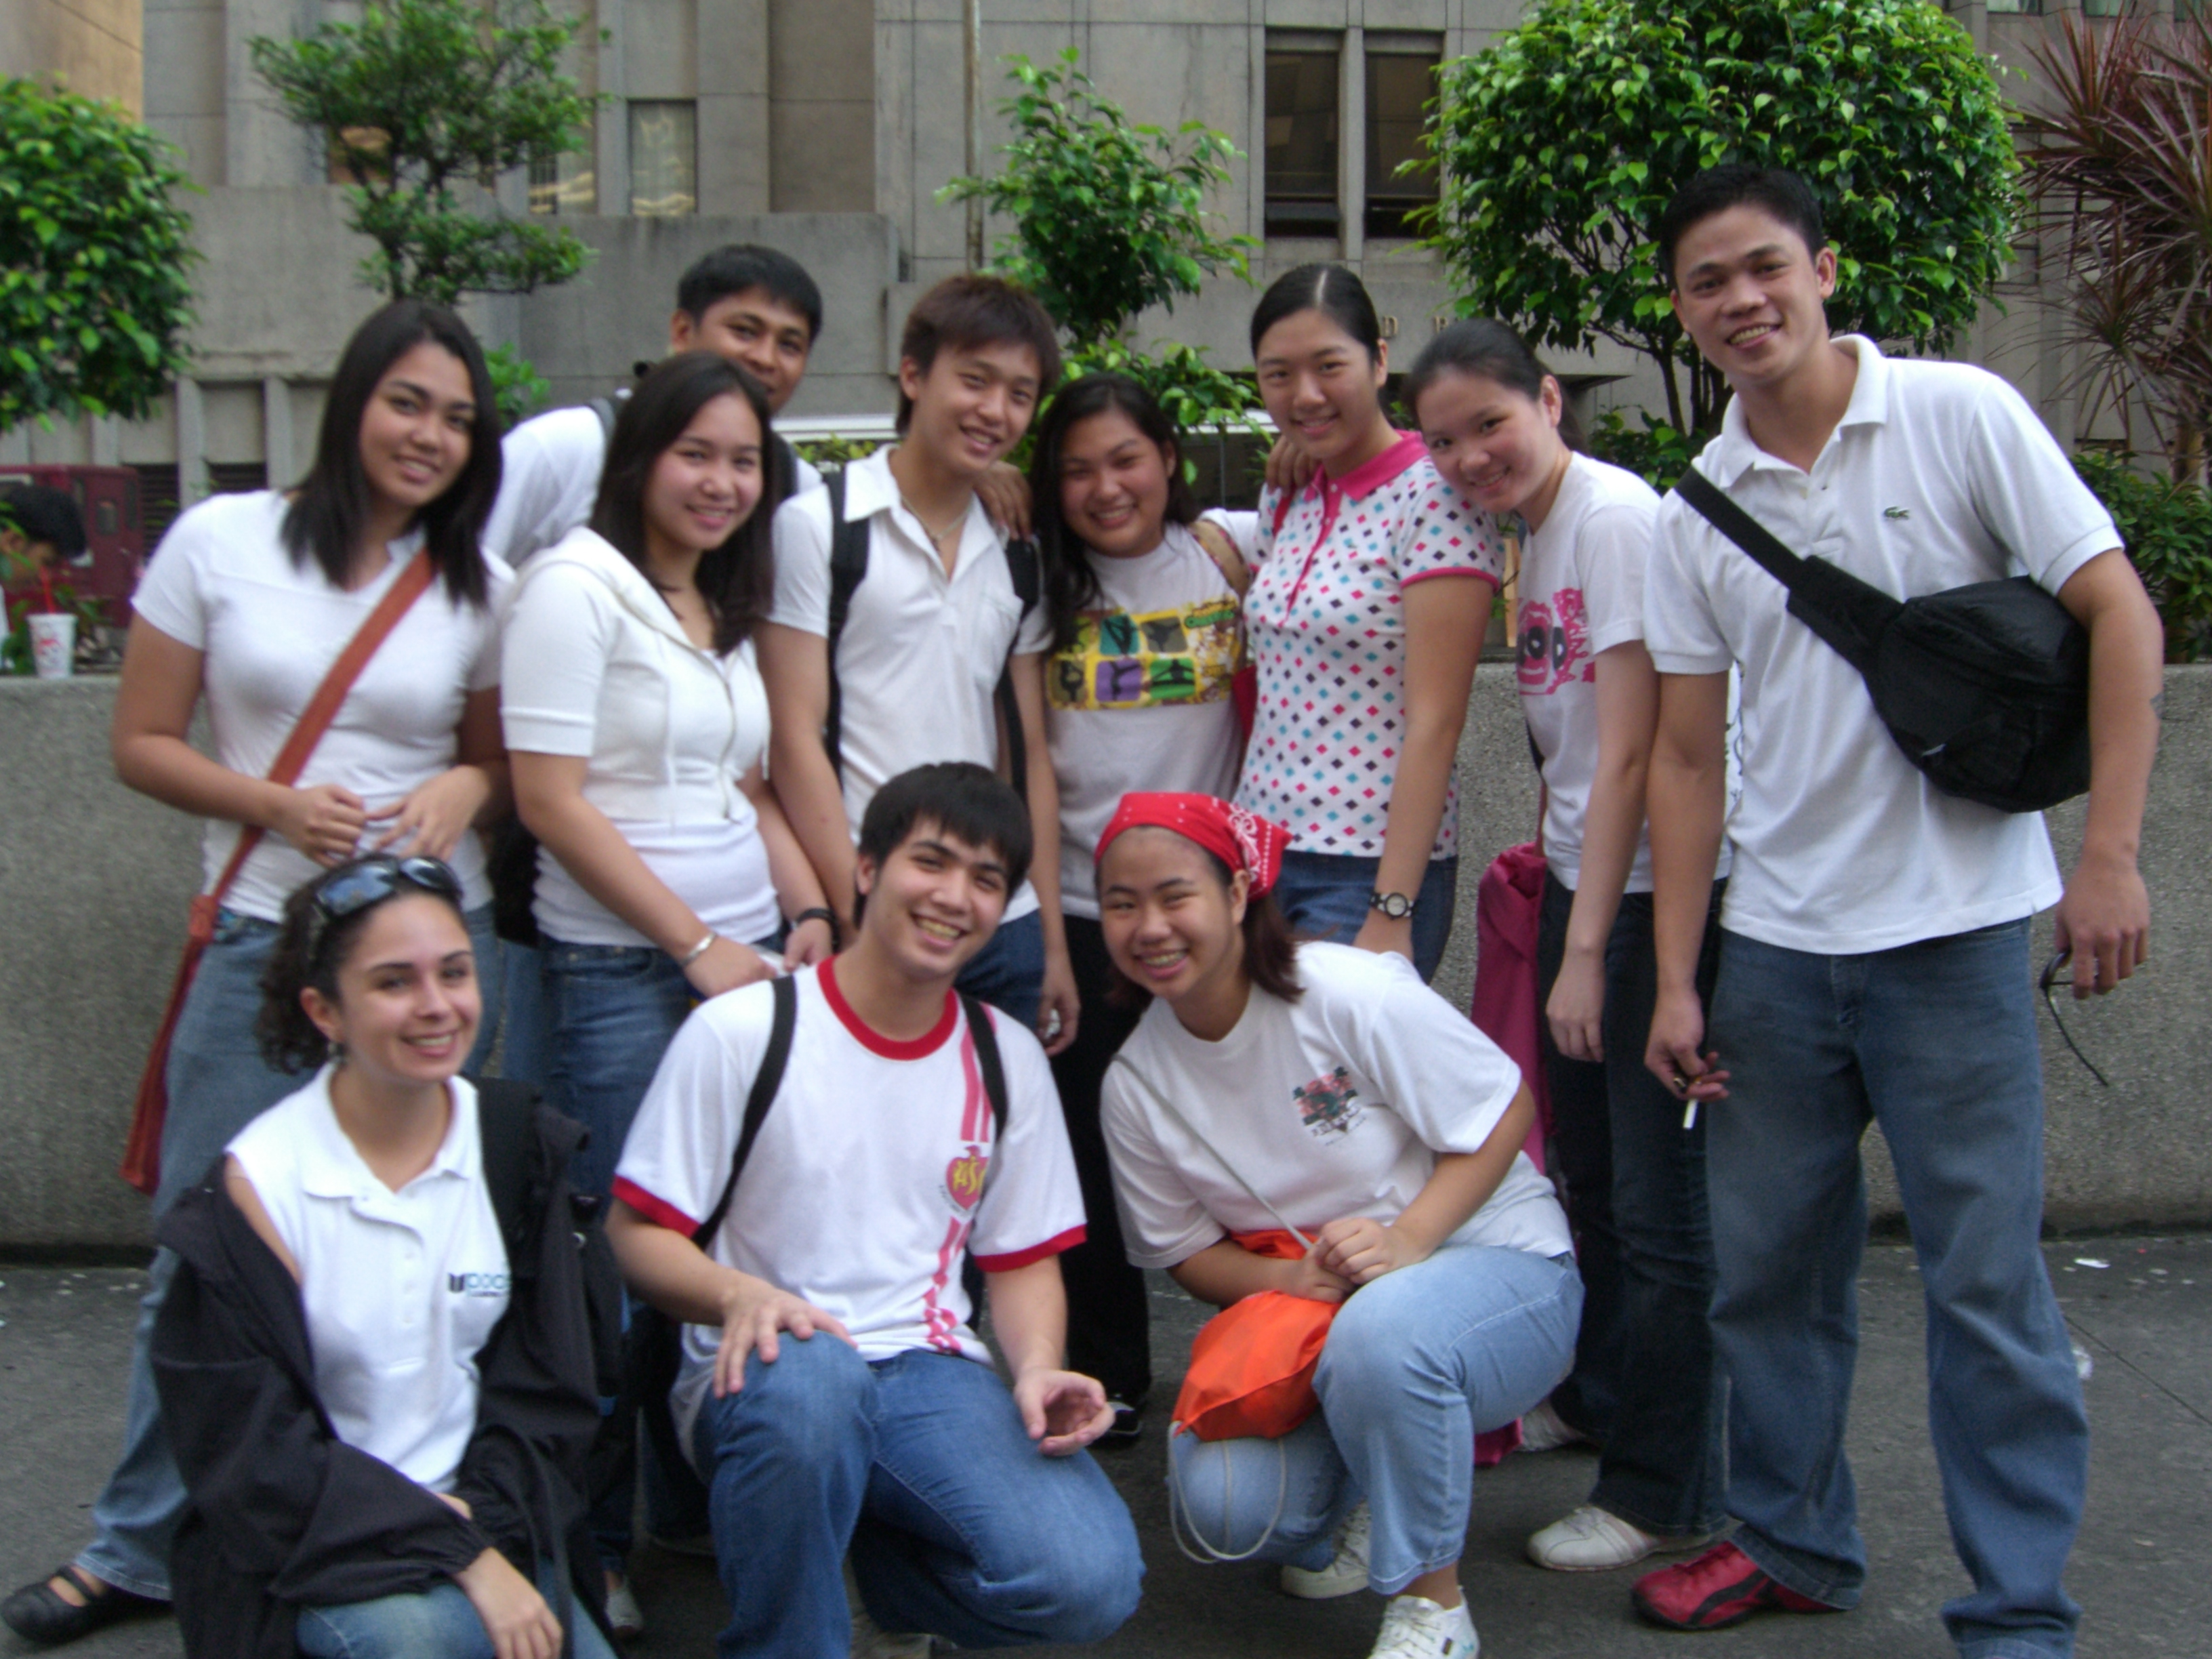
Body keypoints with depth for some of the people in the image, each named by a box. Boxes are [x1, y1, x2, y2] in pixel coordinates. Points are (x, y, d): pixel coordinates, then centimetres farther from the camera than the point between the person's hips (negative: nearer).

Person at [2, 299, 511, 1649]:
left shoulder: (484, 589, 4)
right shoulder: (224, 541, -1)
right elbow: (143, 742, 2)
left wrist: (466, 790, -10)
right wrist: (278, 806, -14)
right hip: (263, 936, -1)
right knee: (203, 1248, 6)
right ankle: (140, 1546, 23)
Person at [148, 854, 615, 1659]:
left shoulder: (519, 1146, 0)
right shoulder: (259, 1184, -13)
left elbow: (543, 1387, 4)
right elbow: (256, 1452, -12)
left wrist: (487, 1524, -14)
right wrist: (462, 1553, -19)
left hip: (493, 1515, 4)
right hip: (318, 1545, -4)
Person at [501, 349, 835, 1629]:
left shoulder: (730, 609, 16)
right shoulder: (577, 587, -7)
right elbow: (552, 800, -12)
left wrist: (809, 916, 5)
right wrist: (696, 946, -11)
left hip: (748, 958, 7)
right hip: (623, 972, -7)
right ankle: (597, 1546, 13)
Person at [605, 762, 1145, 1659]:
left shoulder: (1006, 1059, 12)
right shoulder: (743, 1032, -2)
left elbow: (1024, 1260, 14)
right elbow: (636, 1231, -2)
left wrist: (1037, 1368, -8)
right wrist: (739, 1294, -23)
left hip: (933, 1374, 3)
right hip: (763, 1373, -3)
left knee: (1090, 1582, -23)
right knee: (808, 1378, -41)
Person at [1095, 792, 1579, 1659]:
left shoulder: (1353, 994, -20)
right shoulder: (1135, 1084, -4)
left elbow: (1507, 1110, -13)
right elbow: (1188, 1252, 3)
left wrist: (1406, 1239, -27)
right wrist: (1294, 1279, -19)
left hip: (1493, 1263, -4)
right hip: (1299, 1311, 4)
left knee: (1380, 1332, -39)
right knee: (1221, 1508, -21)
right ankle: (1368, 1497, 14)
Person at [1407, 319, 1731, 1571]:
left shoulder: (1616, 516, -17)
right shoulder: (1532, 530, 11)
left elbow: (1631, 753, -19)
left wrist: (1586, 947, -17)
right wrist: (1559, 892, 10)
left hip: (1660, 890, -9)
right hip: (1582, 875, 9)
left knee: (1658, 1201, -1)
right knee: (1588, 1169, 22)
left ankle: (1668, 1495, 13)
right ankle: (1596, 1396, 42)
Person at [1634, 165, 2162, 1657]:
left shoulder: (1958, 415, -4)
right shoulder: (1694, 510, 6)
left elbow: (2118, 614, -5)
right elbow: (1688, 757, 9)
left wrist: (2109, 852, -14)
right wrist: (1676, 979, 5)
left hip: (1951, 929, -4)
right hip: (1774, 940, 4)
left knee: (1986, 1280, 0)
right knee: (1768, 1267, 13)